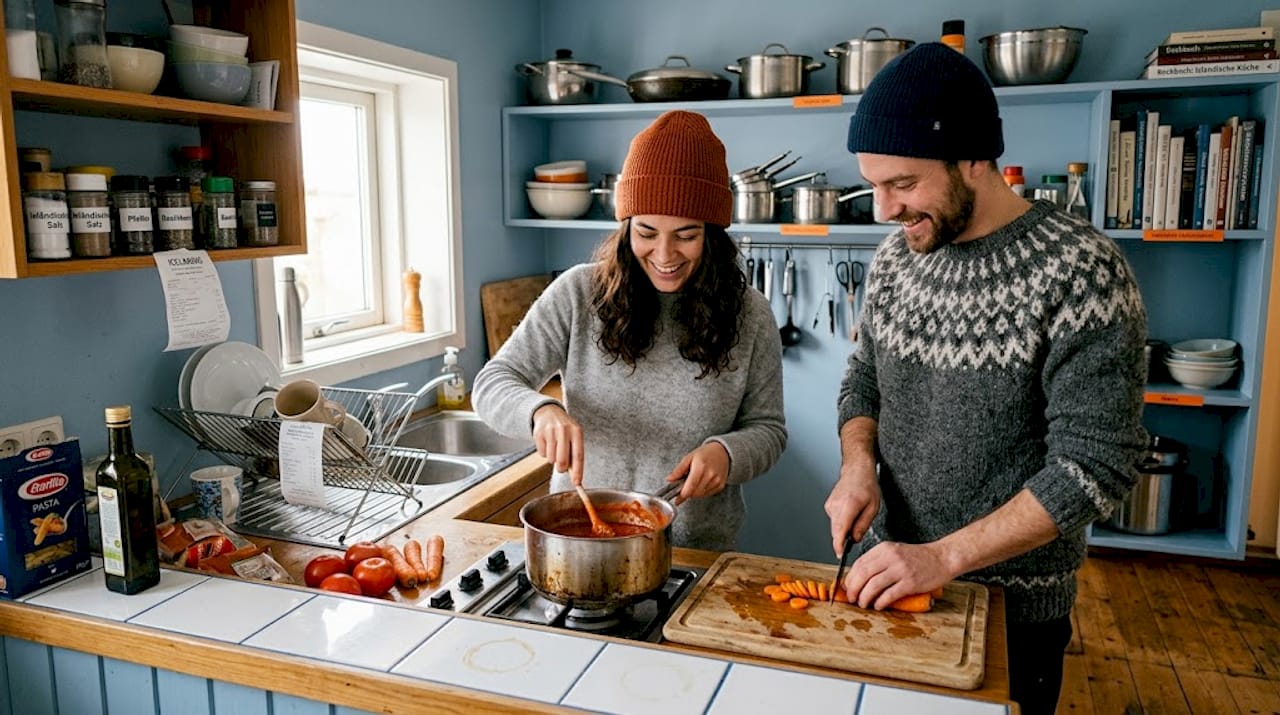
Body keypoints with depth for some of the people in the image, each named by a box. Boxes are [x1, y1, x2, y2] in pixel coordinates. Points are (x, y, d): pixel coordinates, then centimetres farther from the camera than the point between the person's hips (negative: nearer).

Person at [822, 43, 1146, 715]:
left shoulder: (1080, 270, -20)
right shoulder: (894, 257, -2)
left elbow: (1097, 464, -22)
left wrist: (943, 557, -24)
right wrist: (858, 465, -10)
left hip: (1010, 606, -5)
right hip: (887, 574, 5)